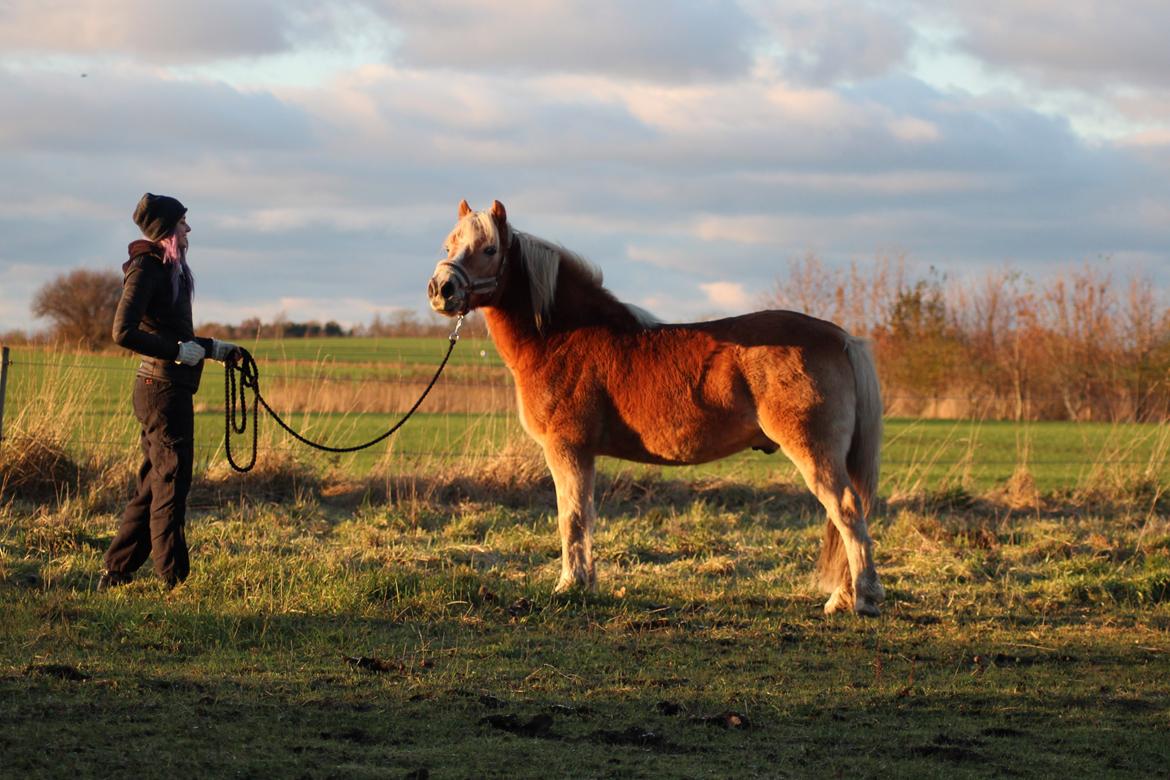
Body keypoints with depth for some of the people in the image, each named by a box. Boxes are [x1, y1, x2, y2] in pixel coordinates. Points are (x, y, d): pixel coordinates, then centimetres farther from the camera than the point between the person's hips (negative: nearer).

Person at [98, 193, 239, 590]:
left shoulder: (167, 269, 17)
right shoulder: (147, 269, -14)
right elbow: (124, 332, -23)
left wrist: (210, 348, 23)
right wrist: (177, 352, -20)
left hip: (172, 389, 10)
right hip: (163, 388, -10)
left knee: (154, 484, 13)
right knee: (170, 483, -6)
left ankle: (116, 574, 16)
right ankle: (173, 580, -2)